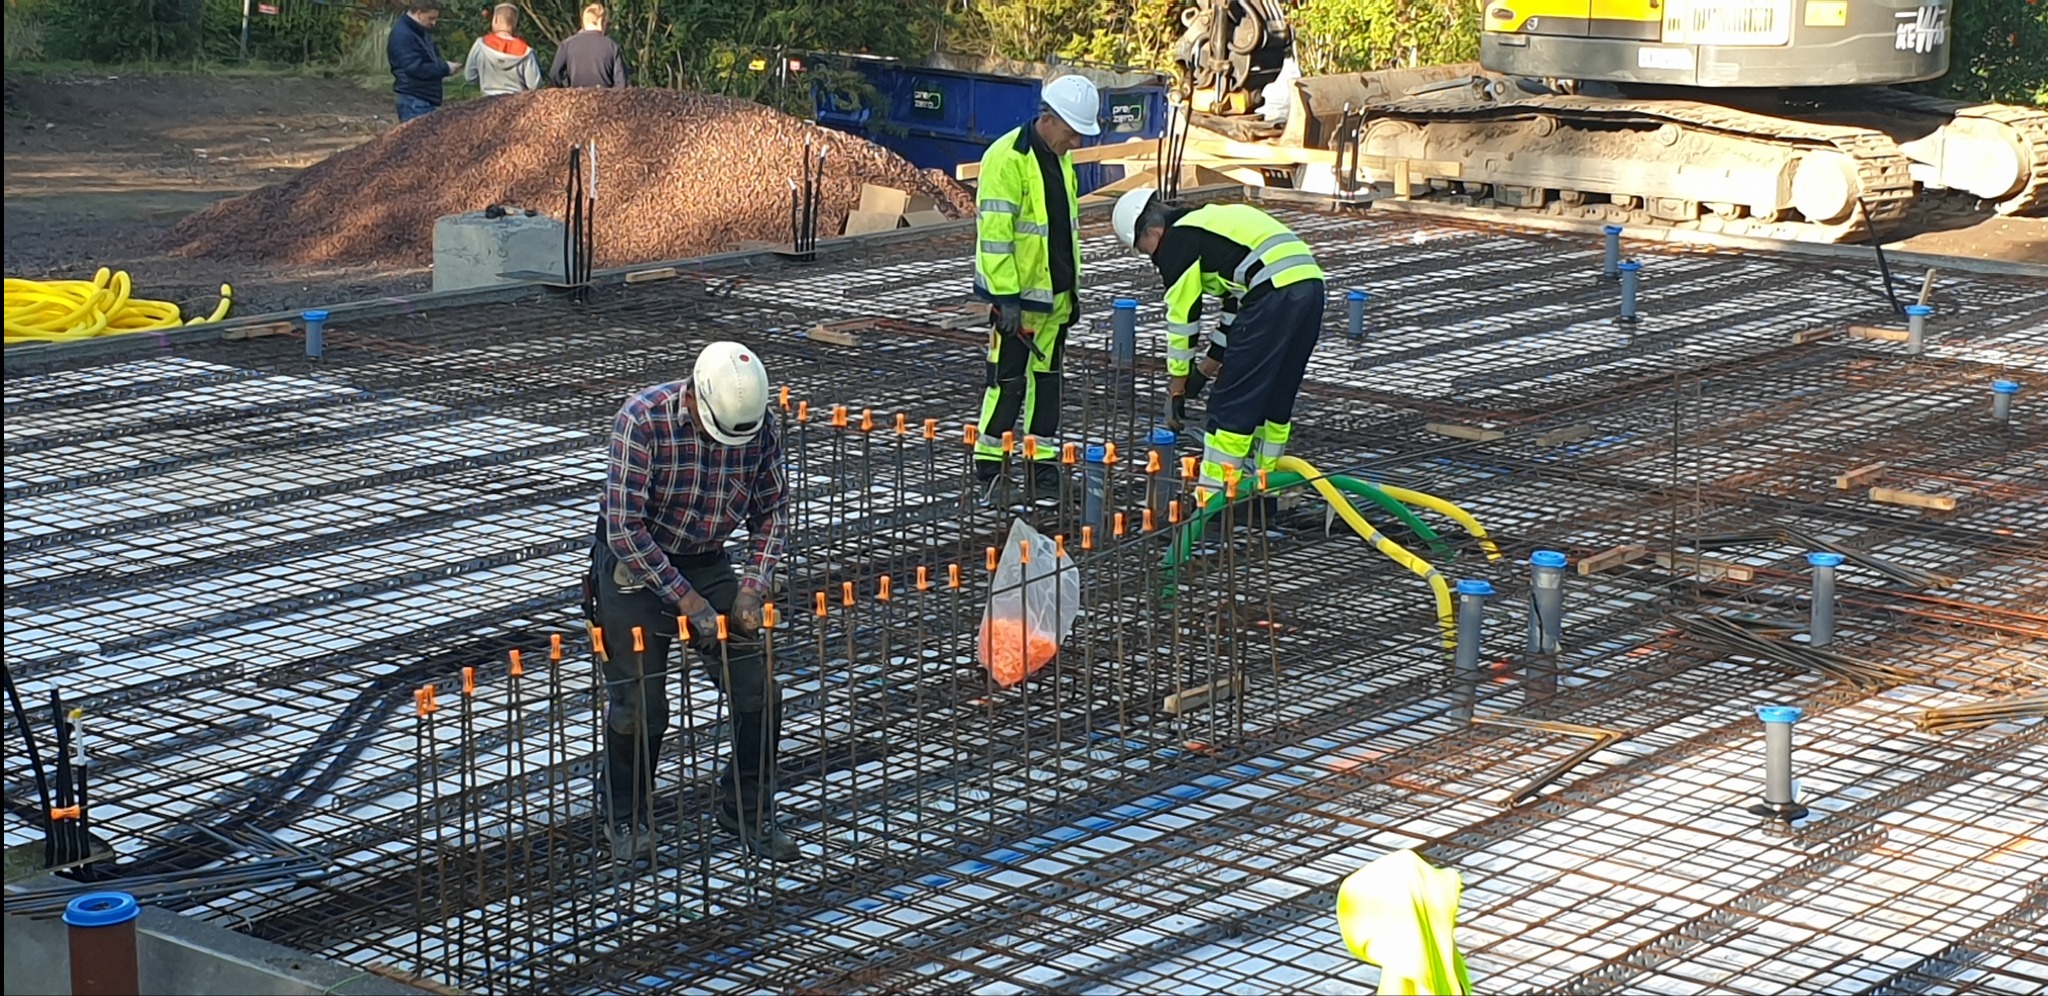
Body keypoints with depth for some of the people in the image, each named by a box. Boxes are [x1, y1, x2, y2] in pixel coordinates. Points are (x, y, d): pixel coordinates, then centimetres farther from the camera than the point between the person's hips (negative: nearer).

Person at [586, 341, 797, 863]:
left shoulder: (759, 424, -13)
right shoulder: (642, 419, -27)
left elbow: (772, 510, 1)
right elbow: (625, 530, -26)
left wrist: (753, 587, -12)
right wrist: (688, 602, -25)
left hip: (706, 563, 4)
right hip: (635, 565, -4)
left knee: (758, 696, -1)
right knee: (640, 706, -4)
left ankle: (749, 812, 18)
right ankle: (625, 816, 22)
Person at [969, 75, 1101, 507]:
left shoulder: (1059, 158, 12)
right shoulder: (1007, 159, -17)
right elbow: (994, 232, -20)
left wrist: (1072, 288, 20)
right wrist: (1006, 297, -22)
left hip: (1055, 295, 8)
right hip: (1018, 297, -8)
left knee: (1046, 379, 12)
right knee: (1007, 382, -3)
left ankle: (1042, 469, 19)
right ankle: (989, 472, 5)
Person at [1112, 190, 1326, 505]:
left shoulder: (1177, 240, 3)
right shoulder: (1214, 221, 31)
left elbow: (1182, 314, 6)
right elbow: (1236, 302, 33)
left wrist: (1177, 381, 17)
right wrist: (1211, 362, 36)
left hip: (1275, 292, -9)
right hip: (1311, 281, 9)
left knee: (1232, 400, -1)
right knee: (1276, 398, 19)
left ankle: (1214, 494, 2)